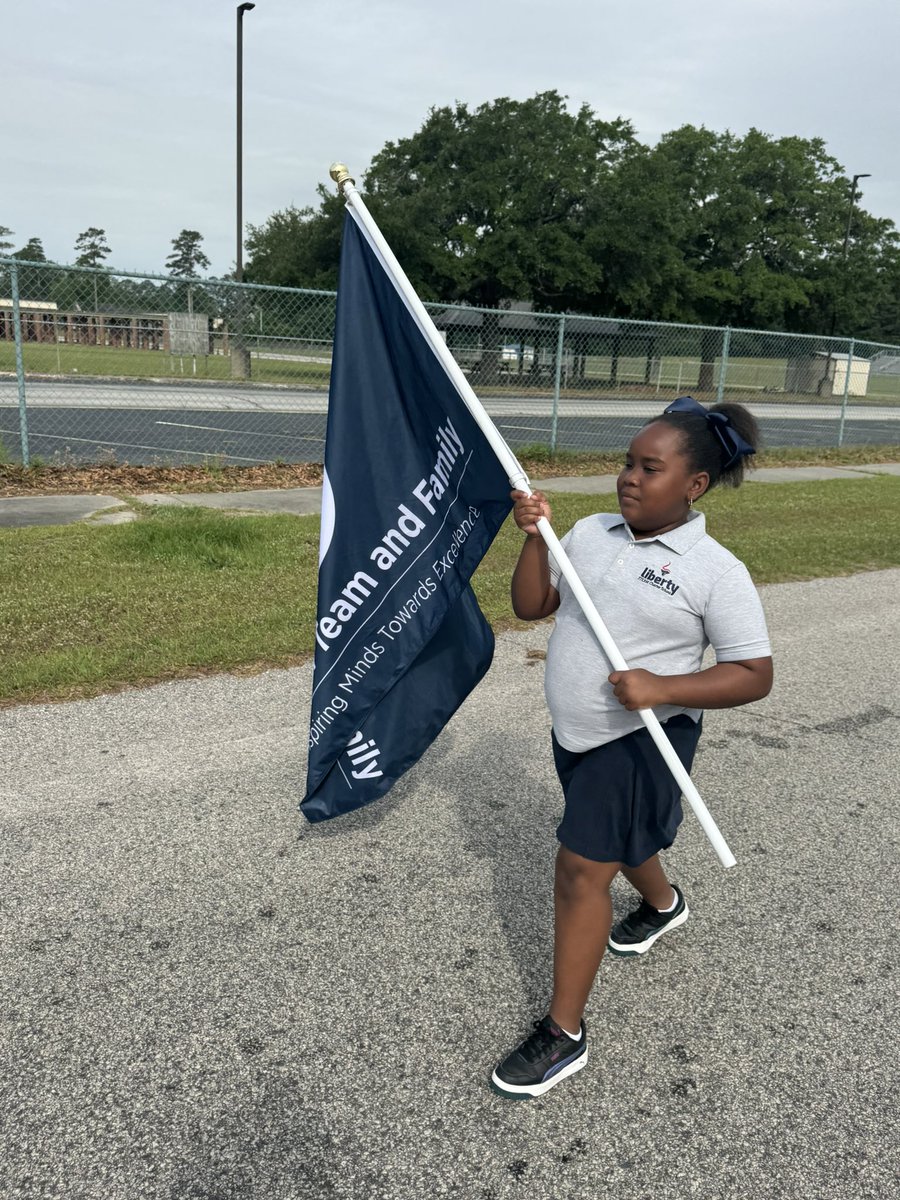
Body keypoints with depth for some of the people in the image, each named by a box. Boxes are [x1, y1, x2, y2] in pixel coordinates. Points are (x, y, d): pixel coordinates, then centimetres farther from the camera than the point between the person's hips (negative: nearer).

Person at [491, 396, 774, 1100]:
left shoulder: (716, 572, -17)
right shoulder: (590, 532, -1)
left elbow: (755, 675, -15)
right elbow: (530, 606, 2)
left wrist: (661, 688, -27)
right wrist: (535, 536, -14)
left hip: (640, 739, -7)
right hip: (575, 730, 7)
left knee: (580, 872, -5)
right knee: (618, 839, 29)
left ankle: (564, 1035, 13)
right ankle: (663, 903, 63)